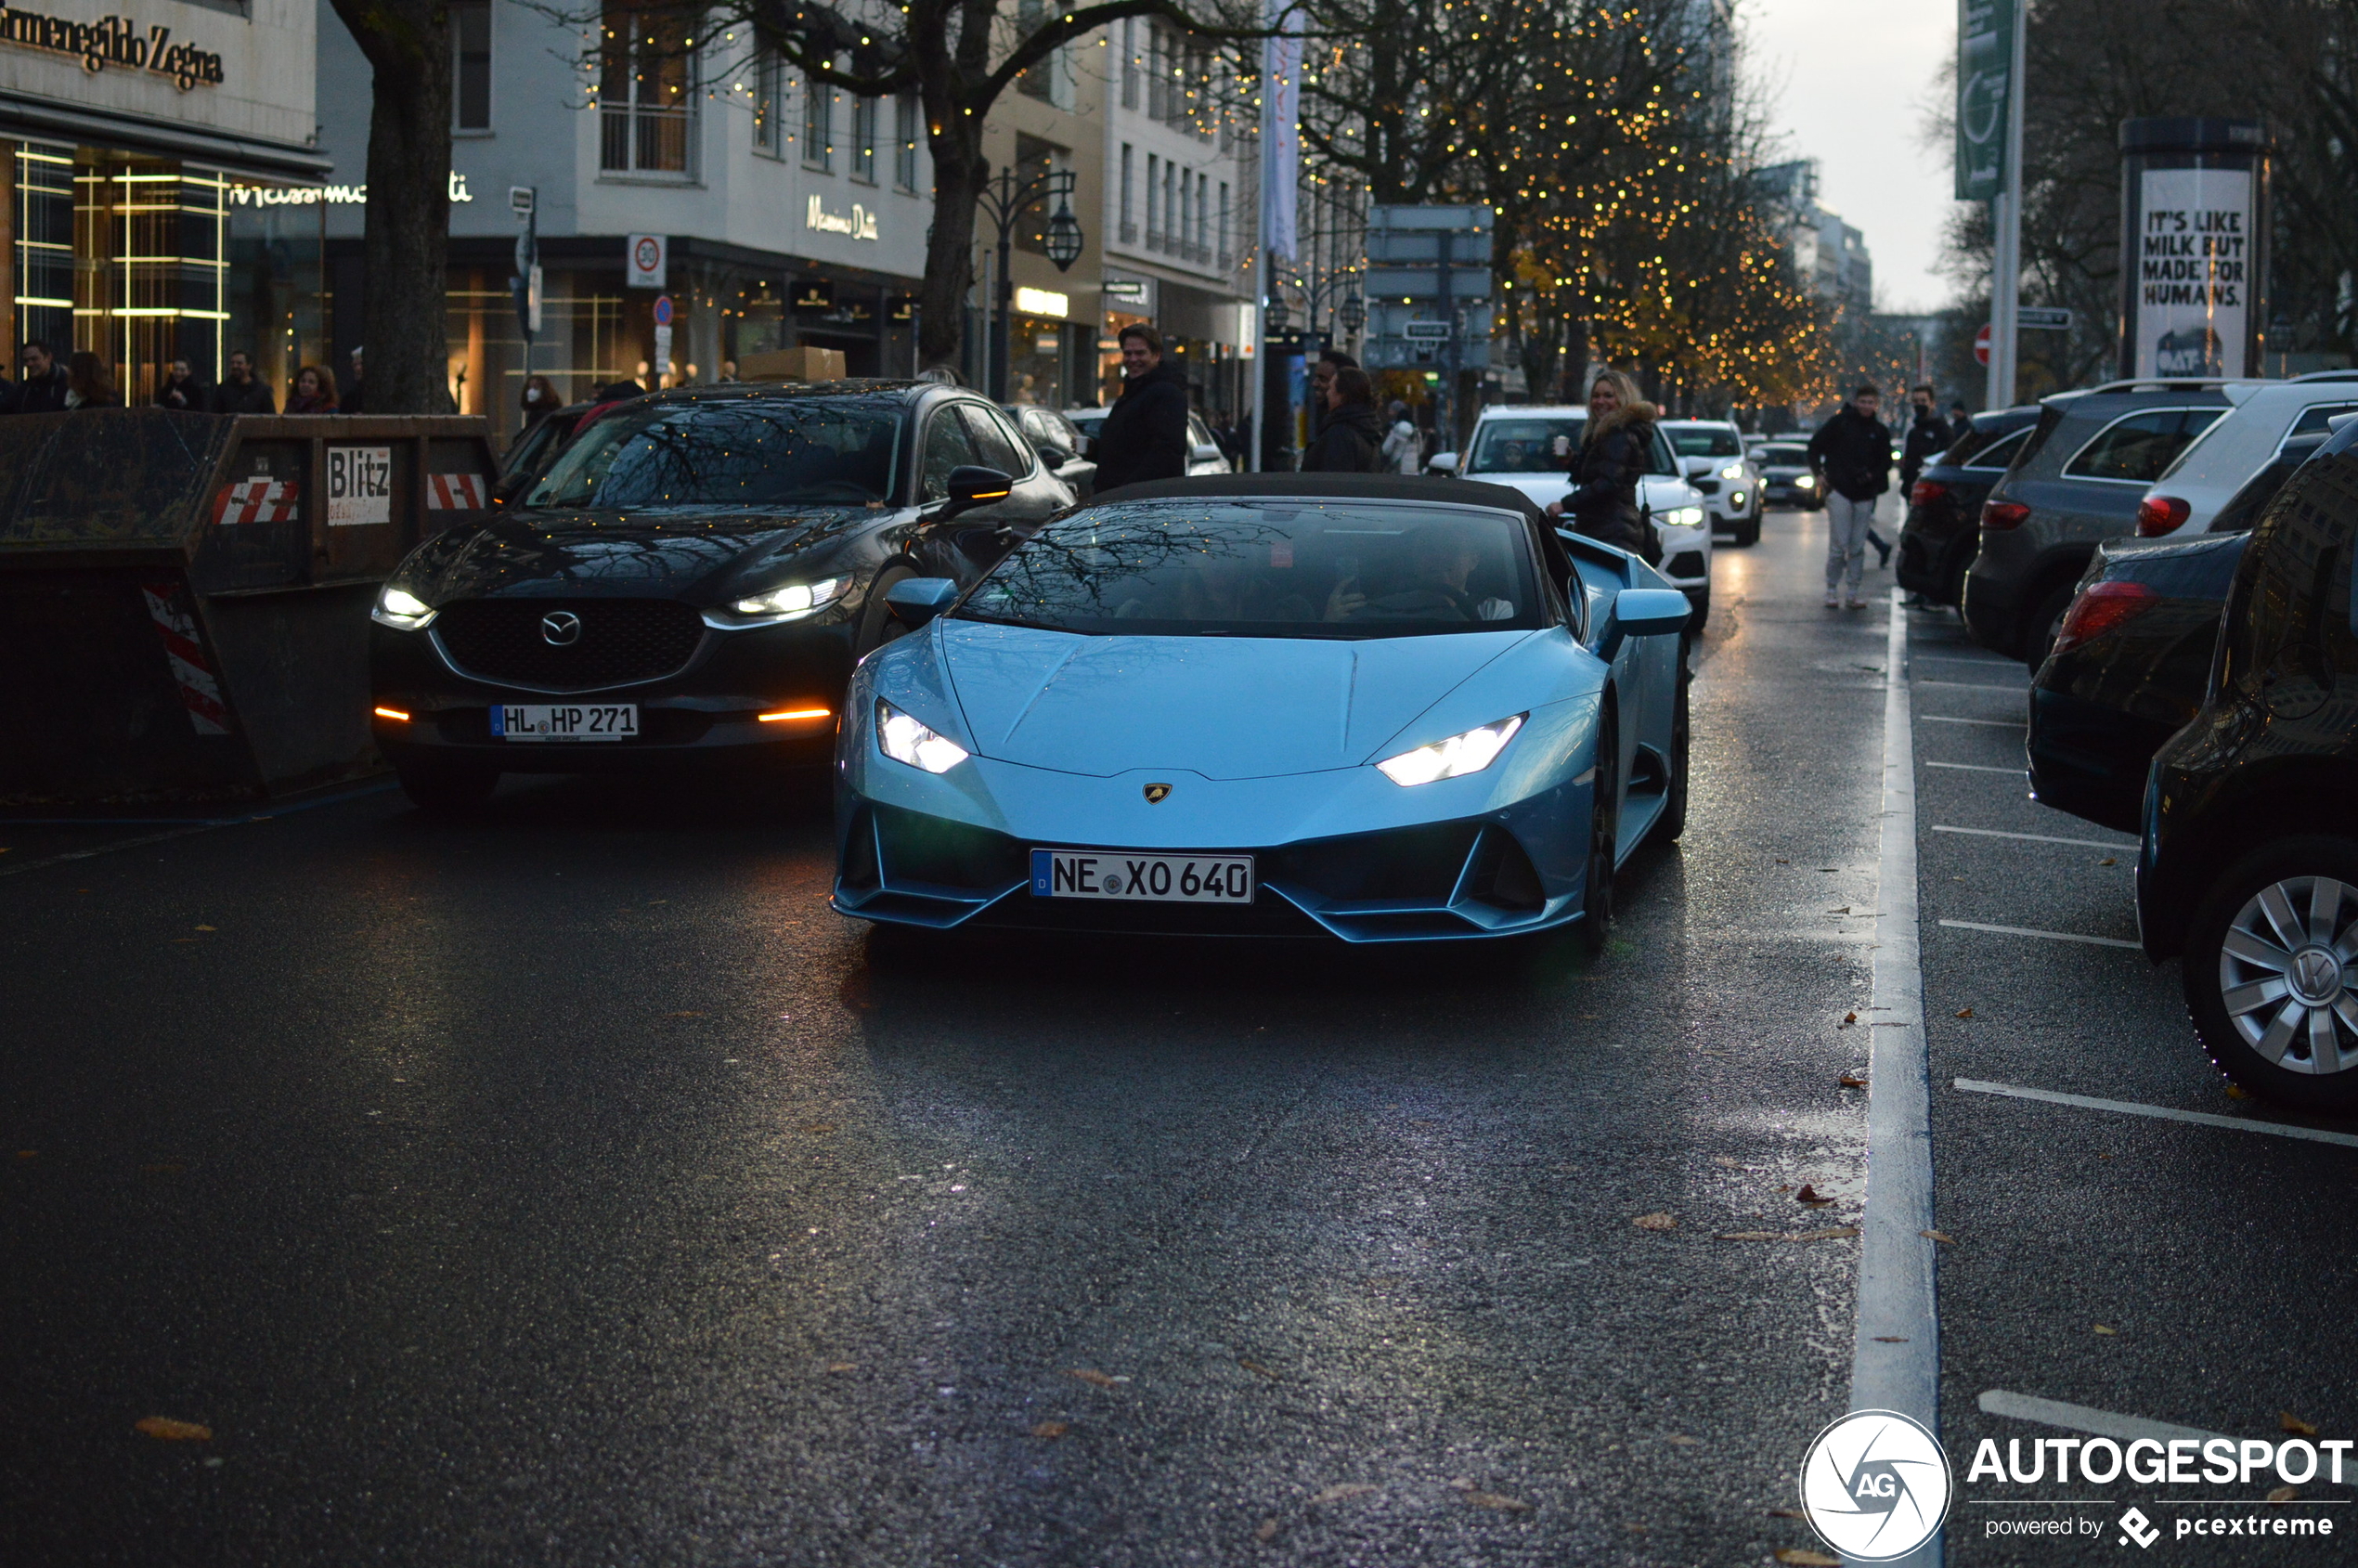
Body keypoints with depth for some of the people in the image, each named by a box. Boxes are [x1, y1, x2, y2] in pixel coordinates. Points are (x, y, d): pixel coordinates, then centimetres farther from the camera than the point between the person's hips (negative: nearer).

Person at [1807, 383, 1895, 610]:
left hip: (1865, 495, 3)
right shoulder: (1840, 422, 0)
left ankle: (1854, 593, 10)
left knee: (1858, 548, 4)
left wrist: (1872, 476, -3)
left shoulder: (1880, 431, 9)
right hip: (1839, 491, -3)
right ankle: (1831, 591, 2)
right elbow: (1815, 446, 5)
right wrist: (1819, 473, -6)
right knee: (1838, 546, -7)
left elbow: (1886, 462, 16)